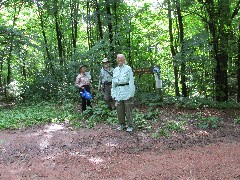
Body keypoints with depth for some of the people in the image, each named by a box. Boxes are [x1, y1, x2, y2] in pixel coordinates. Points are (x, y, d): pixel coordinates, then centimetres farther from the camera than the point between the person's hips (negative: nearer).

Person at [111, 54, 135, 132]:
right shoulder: (115, 70, 15)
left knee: (128, 109, -2)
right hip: (118, 92, 5)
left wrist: (131, 93, -10)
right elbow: (113, 82, 19)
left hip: (127, 91, -5)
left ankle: (130, 126, 6)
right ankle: (122, 124, 22)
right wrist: (113, 93, 13)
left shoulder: (128, 68, 0)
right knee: (119, 109, 8)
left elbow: (131, 81, -4)